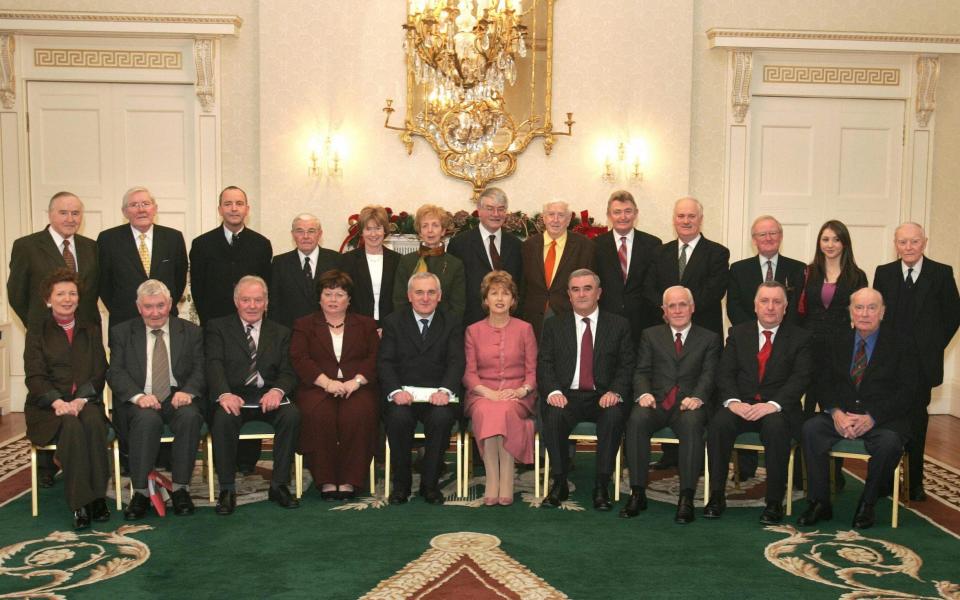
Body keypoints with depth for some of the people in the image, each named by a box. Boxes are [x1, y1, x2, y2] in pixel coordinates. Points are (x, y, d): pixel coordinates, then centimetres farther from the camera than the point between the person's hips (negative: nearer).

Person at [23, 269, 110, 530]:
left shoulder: (91, 331, 17)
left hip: (86, 403, 1)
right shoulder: (37, 332, 11)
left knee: (93, 421, -34)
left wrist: (80, 401, -13)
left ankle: (98, 496, -26)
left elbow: (99, 373, 6)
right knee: (72, 427, -34)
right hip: (47, 406, -1)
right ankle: (80, 504, -29)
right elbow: (35, 376, -2)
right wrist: (58, 403, -20)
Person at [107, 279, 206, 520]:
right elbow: (115, 372, 0)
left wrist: (188, 391, -19)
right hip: (139, 402, -1)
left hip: (178, 398, 1)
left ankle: (180, 488, -21)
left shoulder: (191, 332, 12)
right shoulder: (121, 333, 11)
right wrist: (138, 396, -19)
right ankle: (140, 492, -24)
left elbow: (200, 369, 3)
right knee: (147, 419, -35)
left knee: (190, 416, -33)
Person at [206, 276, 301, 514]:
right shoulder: (217, 327, 11)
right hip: (233, 396, -2)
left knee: (292, 415, -29)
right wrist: (224, 394, -25)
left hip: (267, 397, 2)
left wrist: (277, 390, -18)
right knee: (224, 418, -35)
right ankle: (227, 489, -20)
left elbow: (287, 372, 7)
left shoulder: (280, 333, 18)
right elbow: (214, 365, -5)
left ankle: (279, 485, -17)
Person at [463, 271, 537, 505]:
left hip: (516, 395, -1)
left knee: (504, 411, -36)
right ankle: (492, 479, -31)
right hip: (482, 394, 1)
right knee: (485, 411, -36)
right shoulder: (473, 331, 13)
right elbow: (468, 373, 7)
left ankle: (505, 480, -31)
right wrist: (488, 392, -12)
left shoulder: (524, 329, 12)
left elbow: (533, 370, 8)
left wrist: (522, 390, -12)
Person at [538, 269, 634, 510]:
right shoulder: (553, 326, 12)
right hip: (566, 396, 1)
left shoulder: (619, 325, 10)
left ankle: (601, 486, -21)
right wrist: (553, 391, -15)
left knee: (614, 416, -33)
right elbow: (544, 365, 4)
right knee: (553, 415, -32)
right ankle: (559, 483, -15)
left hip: (603, 398, 0)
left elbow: (626, 366, 3)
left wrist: (615, 392, -16)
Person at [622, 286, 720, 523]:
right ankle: (637, 493, -24)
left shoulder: (709, 339, 16)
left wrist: (697, 398, -18)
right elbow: (642, 371, 10)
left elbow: (708, 375, 3)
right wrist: (643, 393, -13)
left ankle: (686, 498, -32)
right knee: (637, 419, -32)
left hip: (688, 404, -1)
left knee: (692, 423, -36)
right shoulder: (650, 335, 19)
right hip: (656, 401, 1)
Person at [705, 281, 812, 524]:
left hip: (778, 408, -2)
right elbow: (725, 373, 5)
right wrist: (733, 401, -15)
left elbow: (800, 378, -6)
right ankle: (716, 495, -20)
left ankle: (774, 502, -23)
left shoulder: (799, 338, 7)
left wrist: (774, 404, -21)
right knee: (719, 422, -30)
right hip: (741, 404, 2)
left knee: (776, 427, -36)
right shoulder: (738, 333, 14)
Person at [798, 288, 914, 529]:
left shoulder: (899, 344, 1)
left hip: (882, 419, -3)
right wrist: (835, 412, -14)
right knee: (810, 428, -26)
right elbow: (824, 383, 7)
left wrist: (872, 418, -18)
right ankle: (819, 503, -17)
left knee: (890, 443, -35)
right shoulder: (837, 343, 12)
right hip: (841, 414, 3)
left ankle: (867, 505, -11)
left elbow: (906, 390, -6)